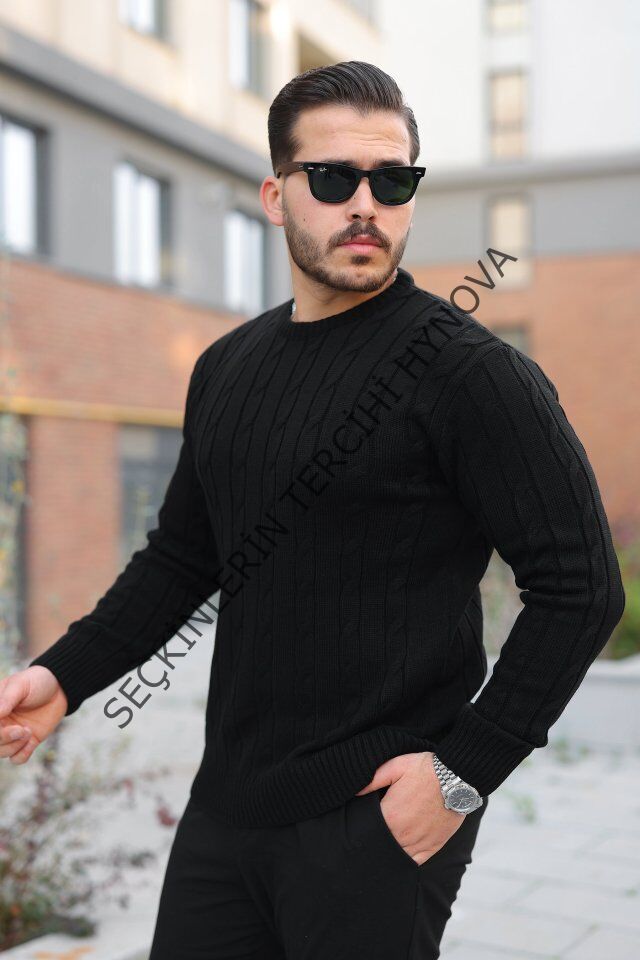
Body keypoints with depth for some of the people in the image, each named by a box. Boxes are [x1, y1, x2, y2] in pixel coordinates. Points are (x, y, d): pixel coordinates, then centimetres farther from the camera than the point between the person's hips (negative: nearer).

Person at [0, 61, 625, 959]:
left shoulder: (471, 370, -12)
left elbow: (579, 587, -13)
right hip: (227, 806, 6)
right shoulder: (226, 368, 9)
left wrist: (467, 770, -15)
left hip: (377, 820, -6)